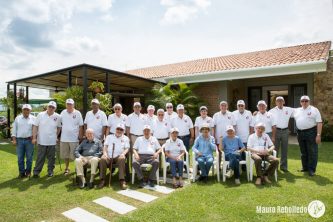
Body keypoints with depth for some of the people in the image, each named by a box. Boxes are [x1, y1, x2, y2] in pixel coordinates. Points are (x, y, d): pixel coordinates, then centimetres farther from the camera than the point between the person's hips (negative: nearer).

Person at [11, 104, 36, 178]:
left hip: (29, 140, -1)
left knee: (29, 157, 4)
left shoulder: (33, 118, 5)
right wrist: (14, 139, 1)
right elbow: (14, 129, 8)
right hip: (19, 140, 2)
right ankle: (21, 172, 15)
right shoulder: (17, 118, 9)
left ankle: (28, 172, 16)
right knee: (20, 158, 5)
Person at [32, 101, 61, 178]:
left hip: (52, 142, 1)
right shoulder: (40, 115, -1)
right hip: (41, 141, -1)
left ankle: (50, 171, 22)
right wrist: (34, 137, -4)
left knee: (51, 158, 9)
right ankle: (36, 171, 15)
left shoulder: (58, 117, 0)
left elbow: (59, 127, 12)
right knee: (40, 158, 4)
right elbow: (35, 126, 0)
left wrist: (56, 136, 6)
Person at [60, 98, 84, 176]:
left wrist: (80, 135, -7)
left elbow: (81, 126, -3)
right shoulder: (63, 113, 5)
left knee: (74, 155, 1)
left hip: (74, 138, -3)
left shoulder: (77, 113, -4)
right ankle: (66, 168, 29)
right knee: (65, 155, 13)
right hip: (64, 138, 4)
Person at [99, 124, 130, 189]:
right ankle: (102, 180, -23)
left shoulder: (125, 138, 20)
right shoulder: (109, 137, 24)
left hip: (118, 156, -1)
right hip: (109, 156, 1)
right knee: (103, 159, -32)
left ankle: (122, 180, -37)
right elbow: (105, 146, 14)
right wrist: (105, 153, -6)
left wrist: (123, 153, -12)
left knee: (122, 159, -36)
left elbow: (127, 148, 10)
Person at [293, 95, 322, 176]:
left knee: (312, 152, -1)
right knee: (303, 152, 14)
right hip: (300, 133, 5)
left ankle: (311, 169, 6)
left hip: (311, 132, -5)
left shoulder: (314, 110, -2)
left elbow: (319, 123, -8)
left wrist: (318, 135, -15)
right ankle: (305, 167, 25)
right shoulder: (297, 110, 11)